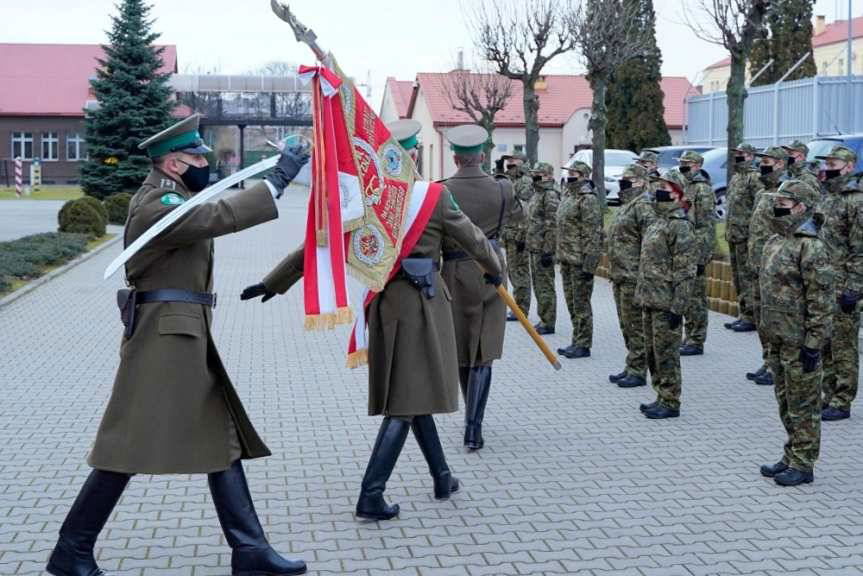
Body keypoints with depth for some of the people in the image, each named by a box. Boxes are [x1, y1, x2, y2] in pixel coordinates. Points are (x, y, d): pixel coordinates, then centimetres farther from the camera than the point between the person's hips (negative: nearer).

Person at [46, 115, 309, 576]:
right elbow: (221, 217, -28)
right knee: (130, 447, -3)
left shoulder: (173, 198, 16)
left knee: (222, 439, 8)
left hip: (187, 339, 10)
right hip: (163, 340, -10)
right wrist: (277, 180, -25)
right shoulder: (156, 205, -16)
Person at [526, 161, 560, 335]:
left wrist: (547, 251, -22)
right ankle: (544, 319, 23)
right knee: (538, 285, 15)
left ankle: (548, 323, 2)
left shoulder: (550, 195, -15)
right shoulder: (537, 194, 15)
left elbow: (552, 225, -20)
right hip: (534, 248, 10)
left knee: (545, 286, -4)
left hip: (544, 249, -10)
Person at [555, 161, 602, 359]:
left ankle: (583, 345, 5)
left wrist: (588, 265, -21)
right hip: (566, 259, 9)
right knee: (571, 302, 14)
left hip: (580, 260, -9)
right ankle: (577, 342, 23)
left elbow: (593, 234, -18)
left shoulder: (588, 199, -15)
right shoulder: (567, 196, 14)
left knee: (581, 304, -2)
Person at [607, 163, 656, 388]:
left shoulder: (643, 206, -14)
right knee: (626, 326, 15)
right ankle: (631, 367, 24)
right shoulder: (624, 206, 18)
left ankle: (637, 371, 3)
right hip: (620, 276, 10)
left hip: (633, 277, -10)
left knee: (636, 326, -3)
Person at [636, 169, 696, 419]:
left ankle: (670, 403, 8)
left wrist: (678, 307, -20)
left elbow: (685, 272, -18)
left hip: (666, 304, -9)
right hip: (650, 301, 9)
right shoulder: (657, 222, 14)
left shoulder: (680, 226, -15)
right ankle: (662, 397, 26)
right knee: (652, 351, 15)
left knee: (666, 352, -1)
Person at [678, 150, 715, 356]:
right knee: (686, 297, 12)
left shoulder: (703, 189, -12)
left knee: (696, 297, -3)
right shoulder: (685, 188, 15)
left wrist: (701, 258, -20)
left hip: (695, 252, -9)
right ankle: (688, 338, 20)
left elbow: (708, 227, -17)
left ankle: (697, 342, 3)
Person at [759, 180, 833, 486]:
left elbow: (821, 300, -19)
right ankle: (791, 457, 28)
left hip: (799, 343, -9)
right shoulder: (775, 241, 11)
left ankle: (803, 465, 12)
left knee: (803, 405, 2)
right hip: (778, 340, 9)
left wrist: (813, 344, -20)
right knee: (785, 402, 17)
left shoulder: (810, 247, -17)